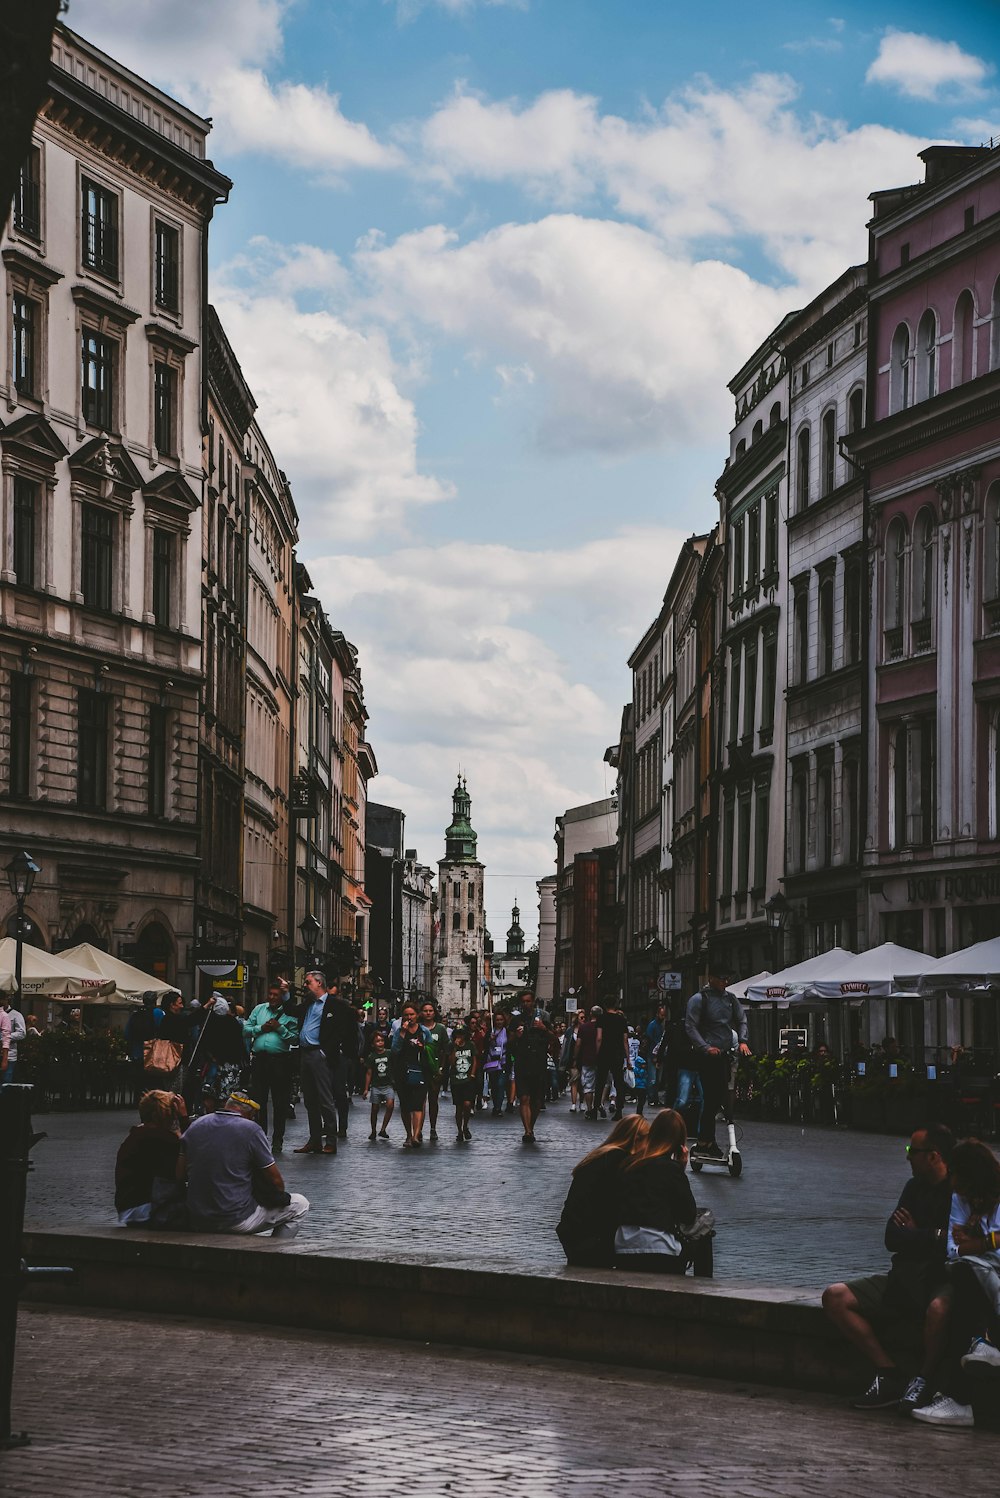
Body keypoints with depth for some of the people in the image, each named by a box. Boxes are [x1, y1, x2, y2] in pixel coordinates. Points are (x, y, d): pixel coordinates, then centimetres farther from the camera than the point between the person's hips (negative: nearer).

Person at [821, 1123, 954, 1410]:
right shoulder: (916, 1187, 16)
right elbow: (892, 1239, 9)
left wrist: (913, 1235, -5)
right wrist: (931, 1237, -5)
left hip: (945, 1281, -8)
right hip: (904, 1280, 8)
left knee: (939, 1309, -44)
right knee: (835, 1297, -8)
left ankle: (926, 1378, -18)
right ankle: (889, 1373, -14)